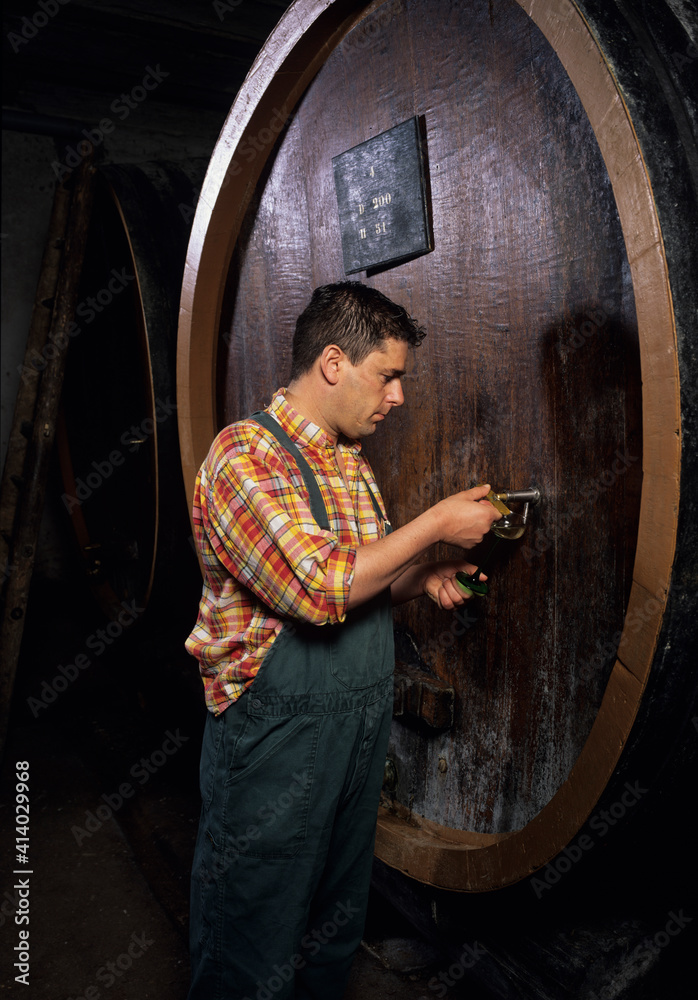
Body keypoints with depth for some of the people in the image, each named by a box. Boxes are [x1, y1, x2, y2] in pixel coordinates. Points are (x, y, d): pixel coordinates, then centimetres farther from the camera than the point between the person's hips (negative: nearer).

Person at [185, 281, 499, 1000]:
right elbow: (322, 586, -31)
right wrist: (436, 525, -20)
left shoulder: (351, 461, 9)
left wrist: (423, 580, -1)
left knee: (335, 926, 26)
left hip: (361, 736, 8)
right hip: (274, 744, -8)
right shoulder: (246, 453, -19)